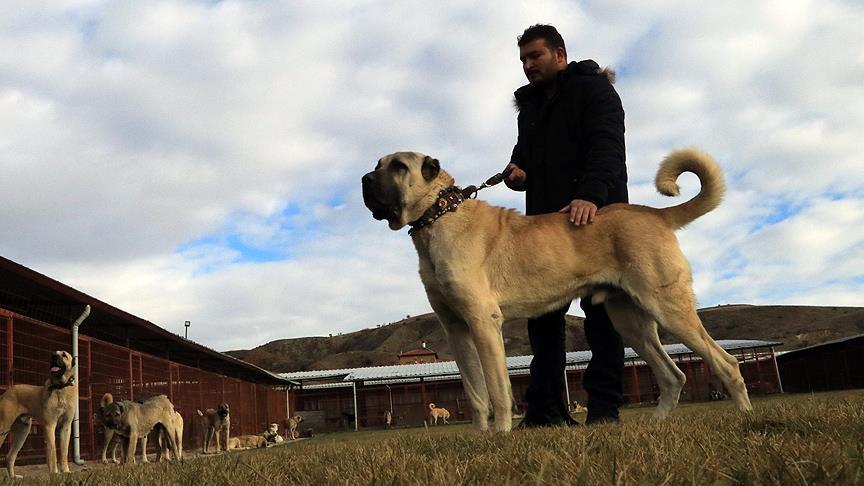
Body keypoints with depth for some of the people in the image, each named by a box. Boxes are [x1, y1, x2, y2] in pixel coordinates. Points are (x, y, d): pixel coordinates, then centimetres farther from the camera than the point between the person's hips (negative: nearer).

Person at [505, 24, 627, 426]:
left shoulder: (593, 89, 1)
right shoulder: (529, 107, 23)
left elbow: (607, 145, -15)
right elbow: (523, 155, 28)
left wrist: (591, 195, -33)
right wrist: (516, 172, 2)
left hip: (595, 217, -7)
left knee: (600, 312, -6)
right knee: (542, 315, 1)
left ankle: (604, 408, -4)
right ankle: (545, 410, 3)